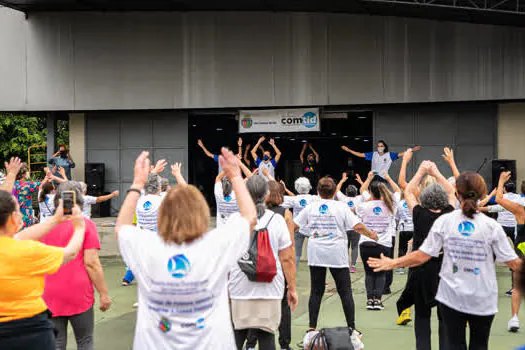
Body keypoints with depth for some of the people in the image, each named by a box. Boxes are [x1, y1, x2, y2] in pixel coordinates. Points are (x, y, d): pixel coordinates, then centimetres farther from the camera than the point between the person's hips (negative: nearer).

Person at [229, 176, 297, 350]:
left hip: (239, 289, 0)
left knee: (236, 335, 10)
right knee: (266, 336, 6)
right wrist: (292, 288, 7)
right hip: (270, 290, 0)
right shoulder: (277, 220, -2)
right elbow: (287, 259, -2)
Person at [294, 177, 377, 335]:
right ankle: (351, 327, 5)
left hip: (316, 255, 2)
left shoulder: (310, 207, 3)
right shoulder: (341, 207, -4)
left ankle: (312, 327, 8)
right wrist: (371, 235, 8)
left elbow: (293, 225, 8)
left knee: (316, 292, 8)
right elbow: (357, 226, -9)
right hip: (337, 255, -2)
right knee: (345, 292, 5)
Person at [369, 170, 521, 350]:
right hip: (483, 301, -1)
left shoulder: (444, 221, -9)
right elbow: (513, 263, -8)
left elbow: (422, 256, -8)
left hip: (451, 296, 1)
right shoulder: (492, 226, -12)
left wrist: (392, 263, 5)